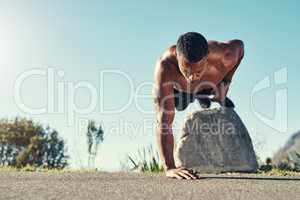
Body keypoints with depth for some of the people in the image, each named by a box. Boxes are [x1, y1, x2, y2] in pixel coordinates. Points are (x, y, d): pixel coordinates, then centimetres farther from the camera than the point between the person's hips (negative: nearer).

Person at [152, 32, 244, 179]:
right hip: (179, 89, 0)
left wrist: (225, 82, -20)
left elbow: (239, 45, -16)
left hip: (212, 86, 1)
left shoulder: (224, 56, -44)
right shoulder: (164, 66, -50)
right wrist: (169, 168, -61)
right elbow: (163, 121, -54)